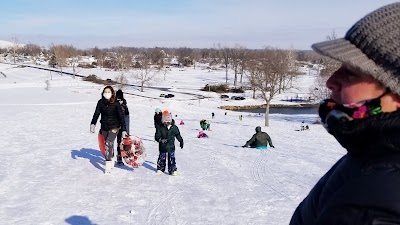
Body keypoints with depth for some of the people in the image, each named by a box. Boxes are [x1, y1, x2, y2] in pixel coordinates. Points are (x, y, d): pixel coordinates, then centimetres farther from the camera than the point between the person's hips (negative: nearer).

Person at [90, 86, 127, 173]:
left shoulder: (116, 103, -12)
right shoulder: (100, 102, -3)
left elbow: (121, 116, -10)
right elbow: (96, 113, -5)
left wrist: (124, 130, -12)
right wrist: (93, 124, -22)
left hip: (114, 126, -4)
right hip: (104, 127, 4)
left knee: (108, 143, -18)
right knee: (108, 144, 16)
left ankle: (108, 163, -15)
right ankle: (112, 159, 36)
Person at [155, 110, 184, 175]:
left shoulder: (174, 127, 0)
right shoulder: (160, 128, -7)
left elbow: (178, 135, 13)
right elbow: (157, 136, -10)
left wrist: (181, 141, 15)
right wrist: (160, 140, -28)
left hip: (171, 146, 0)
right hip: (163, 146, 0)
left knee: (171, 158, 0)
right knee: (162, 158, 11)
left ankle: (173, 170, 8)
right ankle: (160, 169, 27)